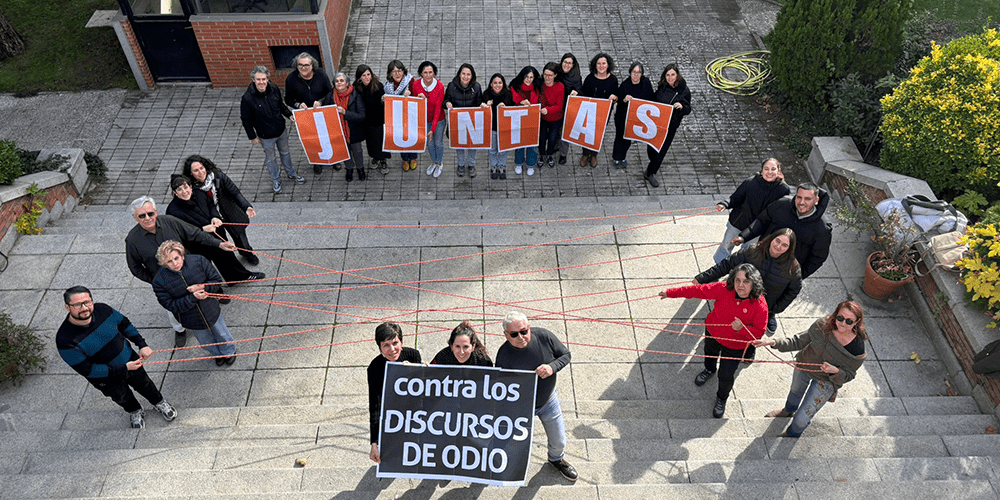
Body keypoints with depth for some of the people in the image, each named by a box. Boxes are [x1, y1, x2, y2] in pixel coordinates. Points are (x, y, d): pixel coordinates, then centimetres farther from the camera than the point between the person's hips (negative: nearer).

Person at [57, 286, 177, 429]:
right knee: (122, 398, 27)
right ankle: (135, 412, 61)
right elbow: (87, 370, -28)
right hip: (107, 378, -2)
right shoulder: (65, 340, -35)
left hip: (130, 361, 3)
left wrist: (142, 345, -9)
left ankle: (159, 402, 59)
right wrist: (123, 368, -27)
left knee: (144, 385, 28)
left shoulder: (102, 310, -23)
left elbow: (125, 324, -2)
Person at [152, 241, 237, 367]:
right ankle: (218, 354, 61)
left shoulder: (198, 261, -21)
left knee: (222, 335, 26)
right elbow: (171, 305, -24)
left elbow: (217, 280, -13)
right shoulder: (159, 281, -23)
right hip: (192, 321, 0)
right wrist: (193, 297, -36)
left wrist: (203, 287, -33)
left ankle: (229, 352, 60)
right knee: (206, 342, 26)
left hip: (212, 312, 0)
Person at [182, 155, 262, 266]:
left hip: (231, 215, 1)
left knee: (239, 235, 21)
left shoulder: (218, 176, -22)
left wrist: (246, 207, -31)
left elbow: (235, 192, -17)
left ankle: (247, 253, 51)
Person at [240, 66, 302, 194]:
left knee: (285, 153, 26)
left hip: (281, 130, 4)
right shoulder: (247, 98, -26)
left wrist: (289, 115, -4)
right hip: (266, 136, -4)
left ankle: (291, 173, 50)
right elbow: (245, 120, -14)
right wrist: (252, 137, -10)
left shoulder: (274, 89, -14)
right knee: (270, 159, 17)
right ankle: (276, 180, 39)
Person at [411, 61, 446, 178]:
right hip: (424, 120, 2)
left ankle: (440, 164, 41)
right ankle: (433, 162, 46)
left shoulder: (440, 87, -24)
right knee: (429, 142, 21)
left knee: (438, 142, 15)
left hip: (438, 120, -2)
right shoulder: (415, 85, -17)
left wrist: (433, 129, -22)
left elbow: (438, 108, -21)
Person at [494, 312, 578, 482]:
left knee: (559, 441, 20)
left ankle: (557, 459, 57)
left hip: (548, 401, 2)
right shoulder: (504, 356, -29)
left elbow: (566, 354, -10)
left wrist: (552, 367, -28)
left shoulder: (544, 336, -23)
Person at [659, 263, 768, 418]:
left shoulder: (760, 306, -33)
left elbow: (759, 332, -23)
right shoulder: (724, 289, -30)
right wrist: (670, 293, -18)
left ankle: (721, 399, 47)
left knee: (726, 376, 11)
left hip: (735, 346, -3)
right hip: (713, 333, 3)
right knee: (709, 353, 34)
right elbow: (699, 290, -20)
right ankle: (709, 370, 72)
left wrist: (742, 329, -43)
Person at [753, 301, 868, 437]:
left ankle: (792, 434, 39)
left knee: (801, 419, 1)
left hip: (825, 382, -3)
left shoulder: (857, 349, -32)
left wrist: (835, 371, -38)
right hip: (803, 366, 4)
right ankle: (788, 410, 72)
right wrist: (774, 342, -25)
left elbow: (848, 375, -16)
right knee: (795, 391, 35)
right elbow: (800, 341, -13)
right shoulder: (823, 325, -27)